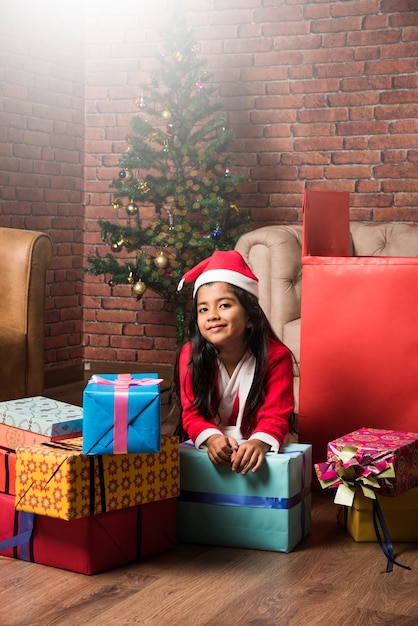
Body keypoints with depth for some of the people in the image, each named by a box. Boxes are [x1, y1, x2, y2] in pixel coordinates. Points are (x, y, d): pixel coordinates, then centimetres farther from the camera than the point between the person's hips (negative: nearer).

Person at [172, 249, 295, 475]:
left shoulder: (276, 356, -12)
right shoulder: (190, 354, -7)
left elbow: (275, 415, -15)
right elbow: (192, 413, -8)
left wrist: (259, 442, -38)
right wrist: (211, 438, -31)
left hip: (252, 448, -1)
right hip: (208, 448, 2)